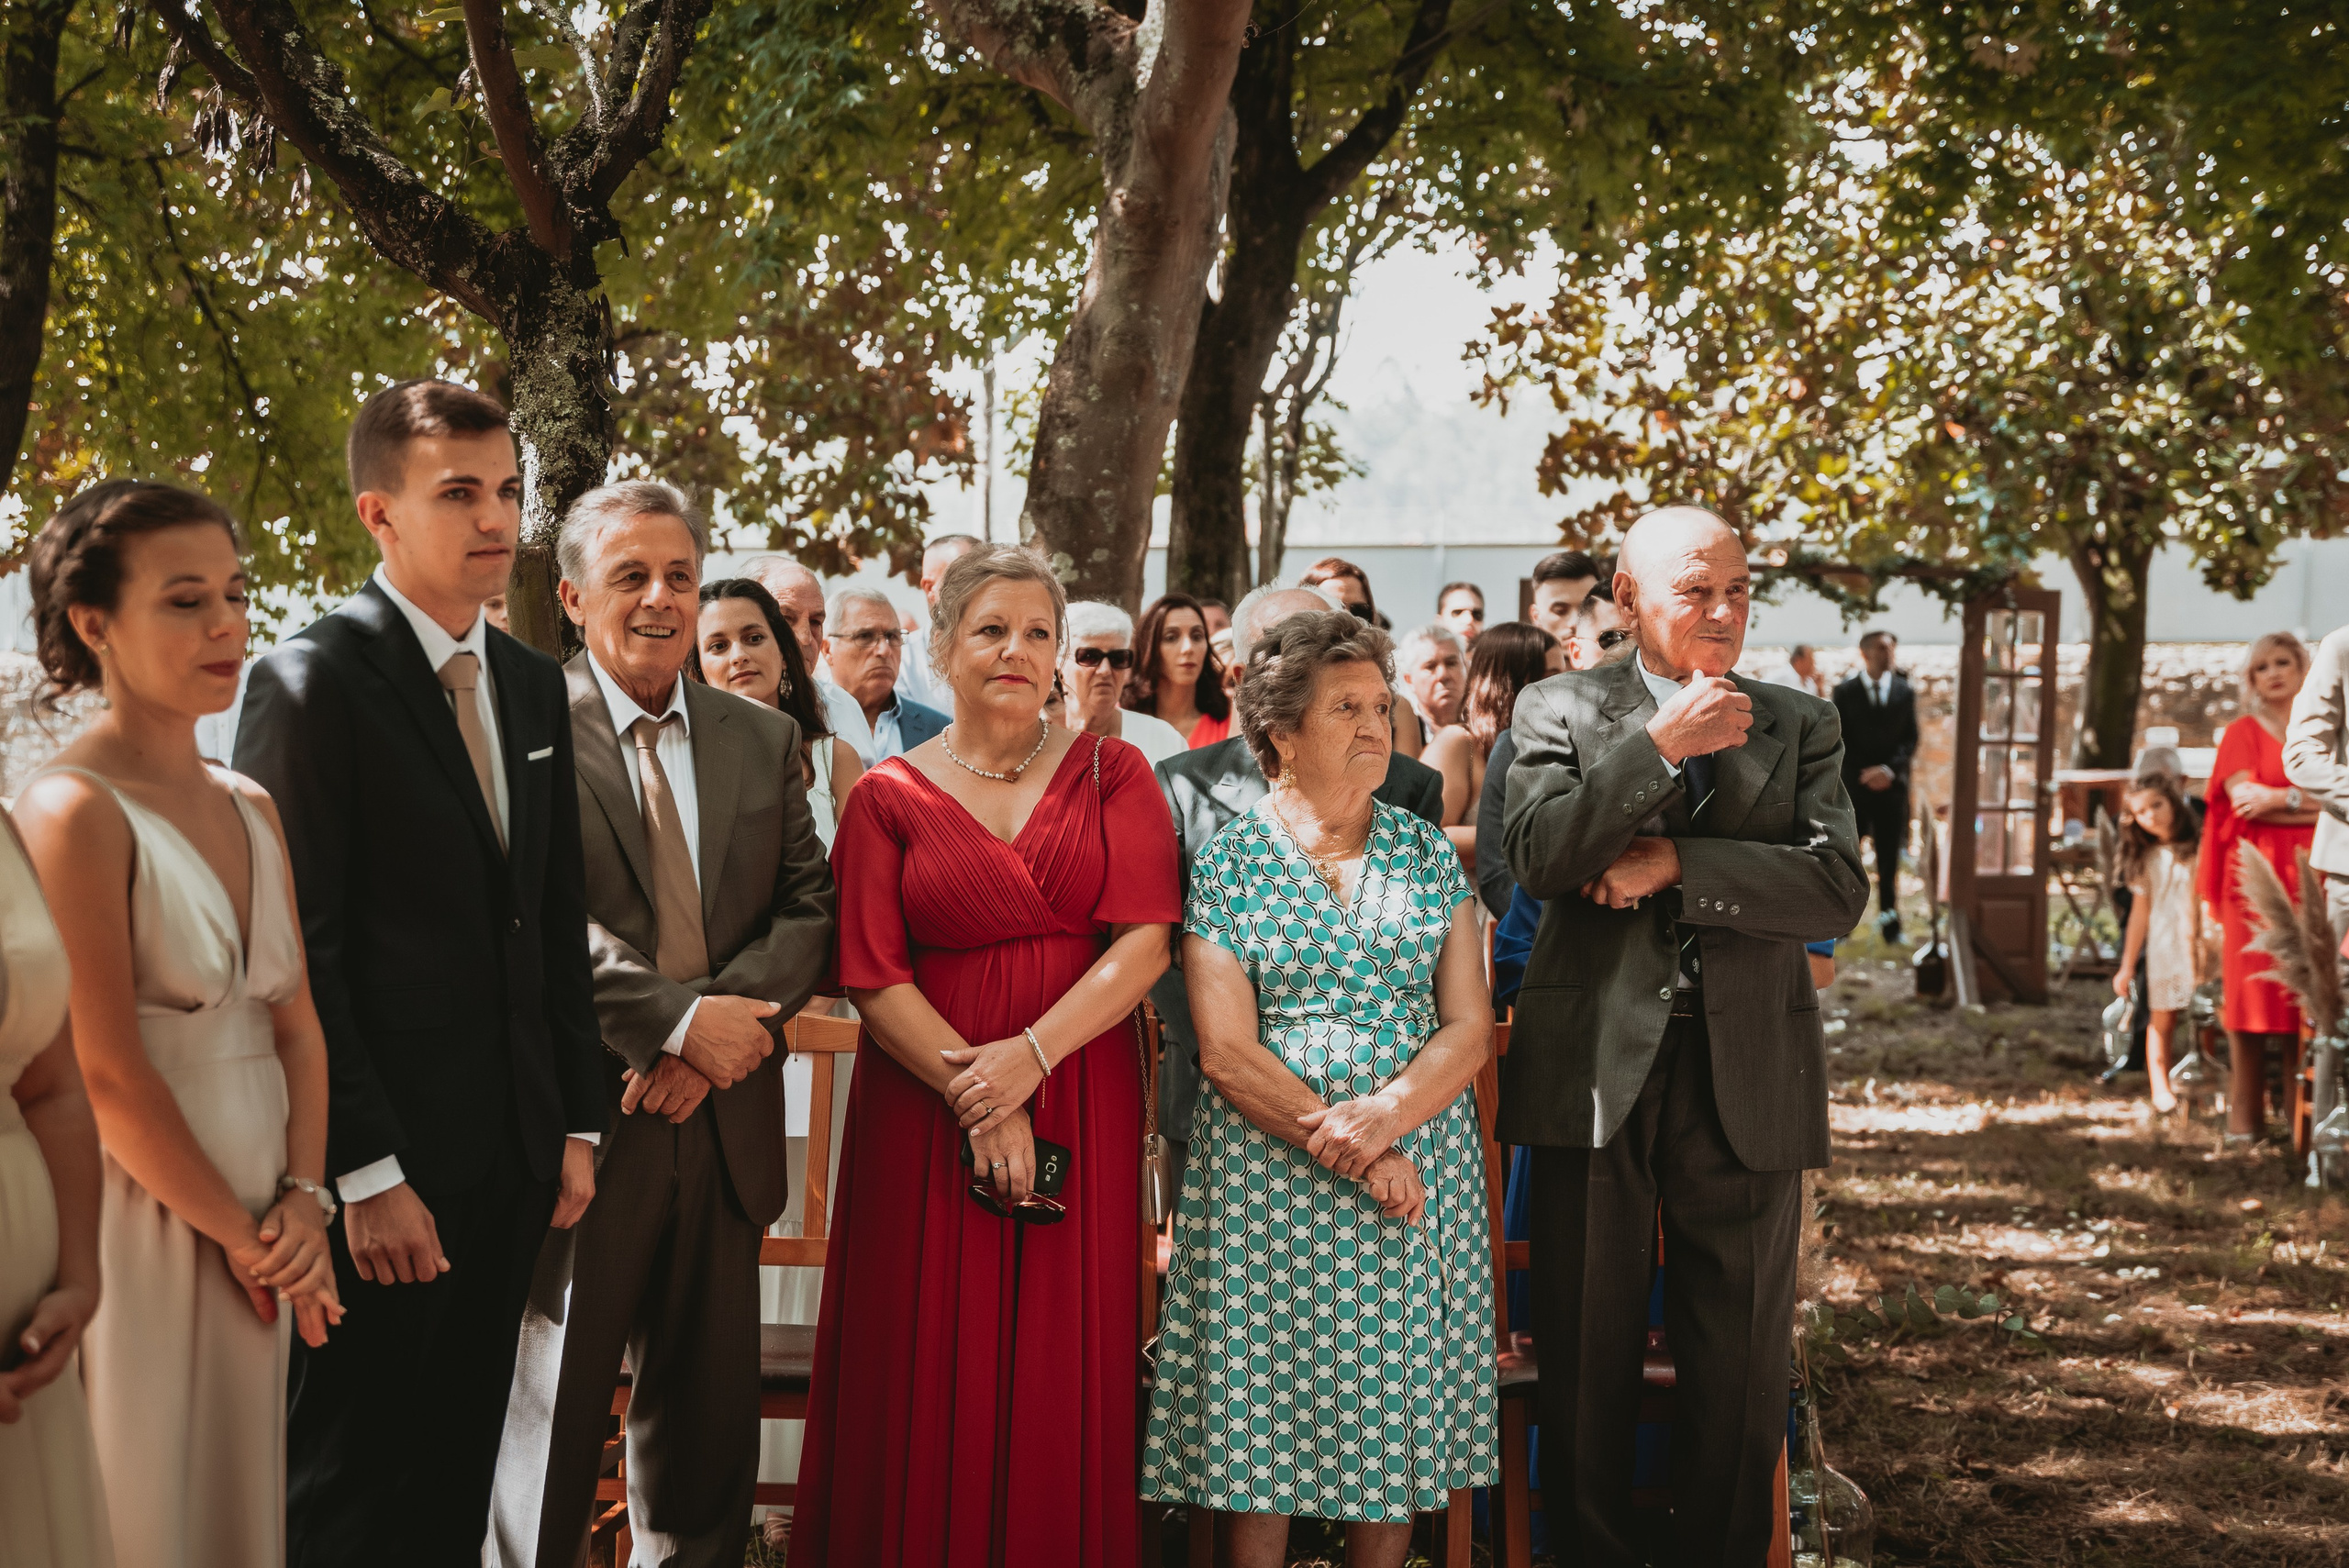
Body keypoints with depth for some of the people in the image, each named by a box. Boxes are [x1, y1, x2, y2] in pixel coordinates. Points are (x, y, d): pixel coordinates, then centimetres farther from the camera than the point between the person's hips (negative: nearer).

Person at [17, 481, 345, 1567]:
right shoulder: (74, 811, -13)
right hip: (141, 1224, -7)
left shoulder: (249, 810, 10)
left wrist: (302, 1199, -3)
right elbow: (106, 1074, -17)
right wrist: (241, 1235, -9)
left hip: (258, 1236, 7)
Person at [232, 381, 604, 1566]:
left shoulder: (534, 685, 13)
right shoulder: (313, 680, -11)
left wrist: (578, 1121, 11)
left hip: (513, 1156, 7)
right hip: (382, 1169, -7)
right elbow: (295, 950, -15)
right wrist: (366, 1171, -18)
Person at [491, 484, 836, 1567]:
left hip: (721, 1121, 5)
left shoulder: (764, 739, 12)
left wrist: (731, 1017, -11)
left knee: (706, 1416, 14)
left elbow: (809, 907, 6)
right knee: (551, 1408, 5)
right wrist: (678, 1019, -19)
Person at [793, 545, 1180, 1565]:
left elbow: (1145, 942, -5)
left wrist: (1031, 1053, -17)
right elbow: (873, 980, -3)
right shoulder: (889, 796, 5)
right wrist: (975, 1096, -15)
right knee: (931, 1374, 2)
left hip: (1082, 1096, 0)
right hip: (924, 1111, 0)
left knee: (1063, 1377, 3)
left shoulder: (1111, 775, 6)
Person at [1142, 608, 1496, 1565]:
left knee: (1395, 1416, 5)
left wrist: (1383, 1117, -15)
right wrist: (1350, 1155, -14)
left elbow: (1469, 1029, 2)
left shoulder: (1426, 853, 9)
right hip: (1267, 1180, -2)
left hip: (1419, 1175, 3)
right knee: (1261, 1424, 0)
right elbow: (1227, 1052, -6)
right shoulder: (1227, 861, 1)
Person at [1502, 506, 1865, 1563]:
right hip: (1596, 1068, -1)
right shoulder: (1560, 711, 5)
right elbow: (1537, 858, -11)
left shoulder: (1801, 726, 9)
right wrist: (1661, 745, -15)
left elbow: (1838, 890, -5)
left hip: (1746, 1075, 1)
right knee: (1585, 1361, 7)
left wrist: (1675, 863, -13)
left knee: (1740, 1368, 6)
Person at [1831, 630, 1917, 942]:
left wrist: (1890, 769, -10)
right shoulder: (1845, 691, 2)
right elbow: (1840, 740, 0)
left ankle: (1889, 919, 9)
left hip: (1891, 785, 2)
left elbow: (1911, 740, 7)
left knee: (1889, 858, 3)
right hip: (1854, 786, -2)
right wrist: (1863, 773, -11)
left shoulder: (1904, 692, 8)